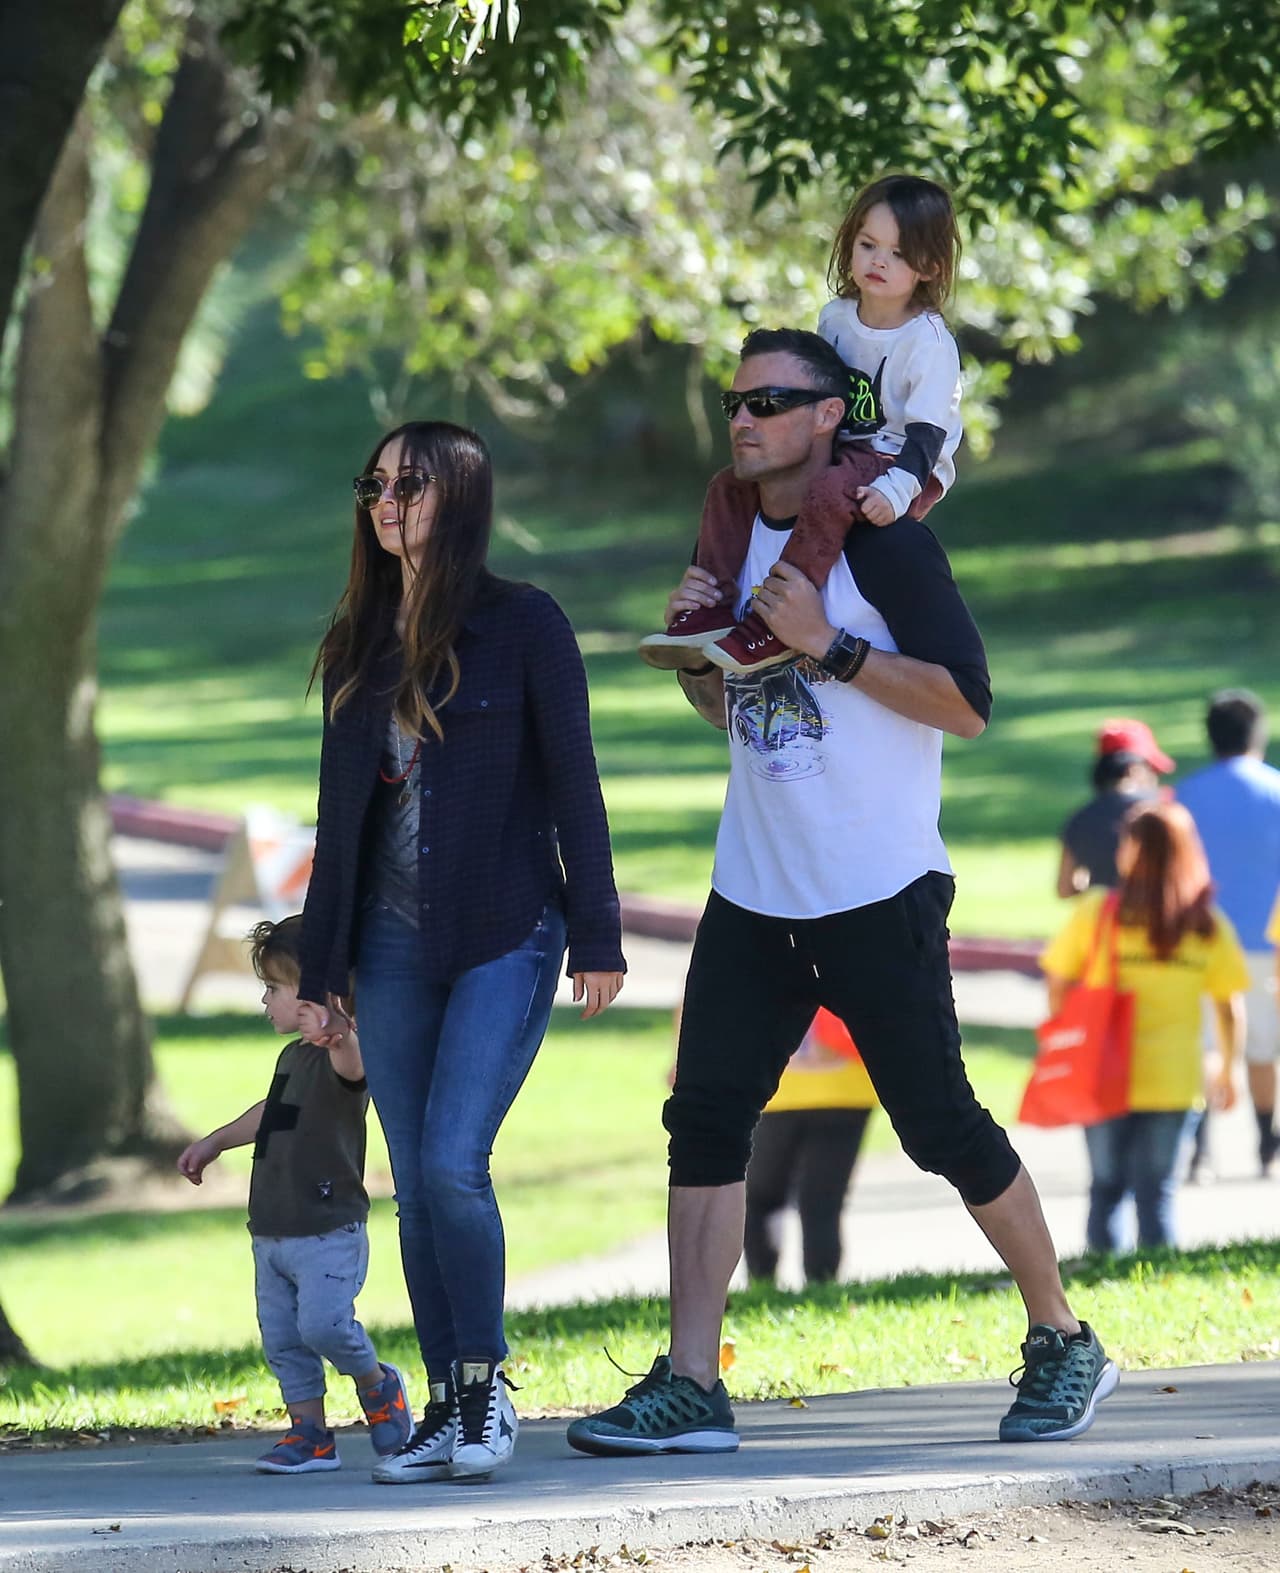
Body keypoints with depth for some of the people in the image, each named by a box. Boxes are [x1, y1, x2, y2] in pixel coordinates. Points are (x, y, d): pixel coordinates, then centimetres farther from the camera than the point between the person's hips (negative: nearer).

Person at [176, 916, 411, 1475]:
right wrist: (214, 1142, 44)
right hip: (272, 1233, 9)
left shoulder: (339, 1053, -13)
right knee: (281, 1338, 5)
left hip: (329, 1232, -9)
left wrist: (342, 1038, -63)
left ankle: (378, 1385, 9)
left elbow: (354, 1064, -40)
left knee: (323, 1323, -18)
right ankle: (310, 1433, 13)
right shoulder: (292, 1057, 15)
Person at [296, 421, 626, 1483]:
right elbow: (341, 812, 16)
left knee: (453, 1162, -16)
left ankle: (487, 1385, -1)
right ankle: (449, 1407, 8)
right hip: (394, 947, 5)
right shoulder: (359, 647, 13)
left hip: (505, 936, -5)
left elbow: (573, 784, -3)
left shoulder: (524, 625, -1)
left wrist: (596, 937, -8)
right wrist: (318, 968, 15)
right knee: (416, 1183, 3)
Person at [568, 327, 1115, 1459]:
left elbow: (968, 704, -16)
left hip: (878, 899, -7)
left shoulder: (881, 543, -10)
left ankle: (1064, 1345, 17)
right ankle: (690, 1388, -4)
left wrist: (826, 645, -21)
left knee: (943, 1129, -1)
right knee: (705, 1116, -3)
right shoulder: (739, 540, 12)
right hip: (754, 898, 7)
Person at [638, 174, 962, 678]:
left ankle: (774, 627, -39)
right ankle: (712, 611, -6)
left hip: (903, 468, -9)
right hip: (839, 454, 9)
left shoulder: (929, 342, -15)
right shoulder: (836, 317, 7)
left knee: (828, 492, -38)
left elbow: (928, 432, -22)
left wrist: (896, 489, -36)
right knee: (731, 485, 0)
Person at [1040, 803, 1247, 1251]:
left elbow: (1058, 984, -4)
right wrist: (1227, 1070, 16)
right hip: (1172, 1080, 1)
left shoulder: (1095, 912, -7)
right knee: (1157, 1193, 6)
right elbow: (1230, 1009, 1)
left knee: (1106, 1186, 11)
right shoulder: (1209, 925, -2)